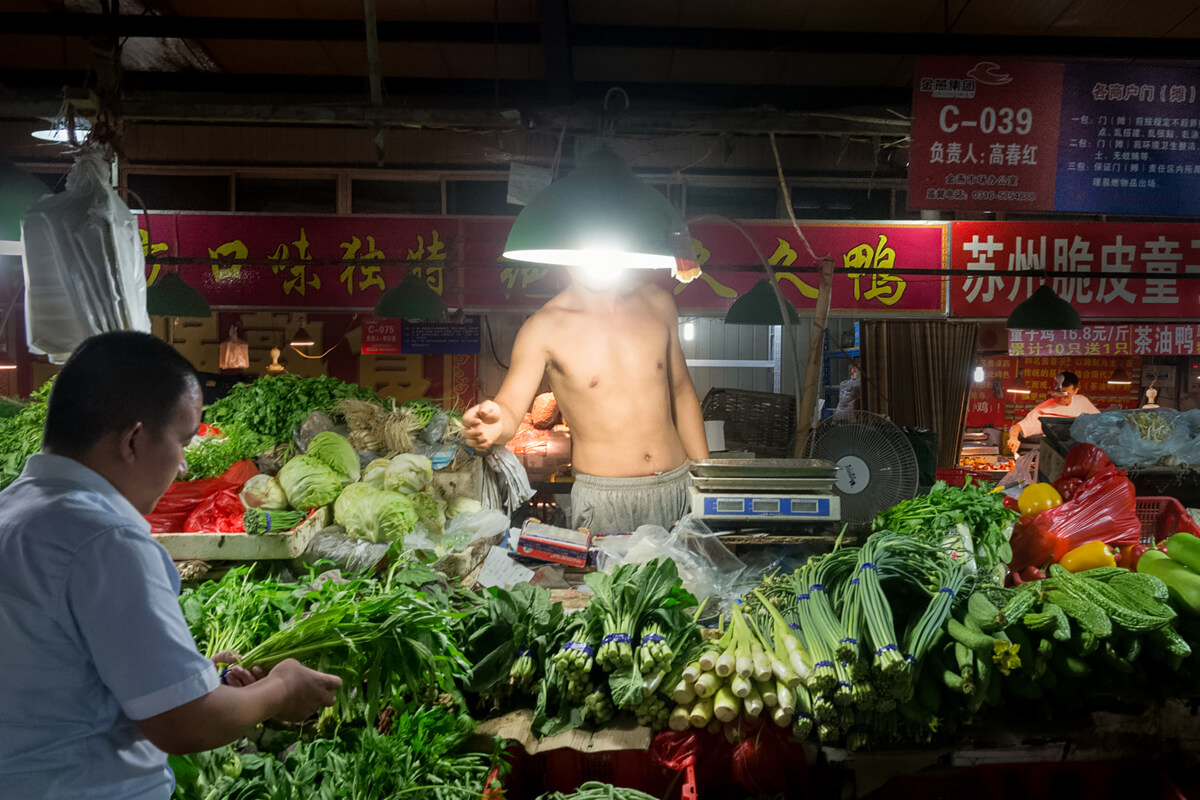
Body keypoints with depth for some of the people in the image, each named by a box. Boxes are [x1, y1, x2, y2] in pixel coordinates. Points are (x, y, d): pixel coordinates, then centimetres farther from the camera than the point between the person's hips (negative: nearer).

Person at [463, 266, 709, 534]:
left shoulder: (656, 301, 4)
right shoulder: (543, 328, -7)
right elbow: (509, 409, -17)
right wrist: (495, 425, -42)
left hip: (678, 485, 3)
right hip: (602, 498, -3)